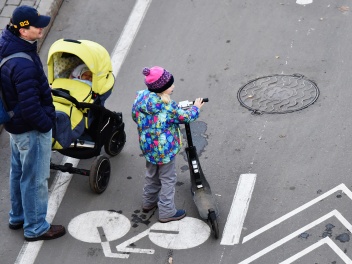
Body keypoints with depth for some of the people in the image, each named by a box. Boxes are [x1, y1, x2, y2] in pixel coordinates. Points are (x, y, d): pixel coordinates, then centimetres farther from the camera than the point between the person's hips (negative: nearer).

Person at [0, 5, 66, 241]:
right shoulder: (24, 65, -34)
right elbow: (30, 107, -30)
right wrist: (46, 124, -14)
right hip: (31, 129, -10)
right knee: (35, 179, 7)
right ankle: (35, 228, 22)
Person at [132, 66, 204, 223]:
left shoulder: (140, 98, -8)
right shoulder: (167, 106, -27)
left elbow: (135, 117, 7)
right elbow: (185, 117, -13)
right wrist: (196, 108, 6)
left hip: (147, 147, 7)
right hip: (164, 149, -7)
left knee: (151, 174, 28)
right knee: (168, 179, 10)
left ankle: (148, 202, 44)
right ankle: (167, 212, 19)